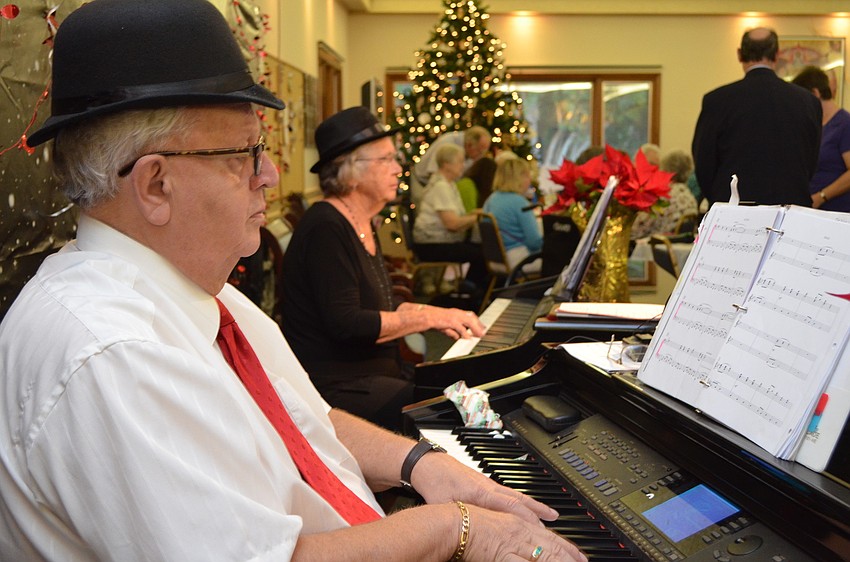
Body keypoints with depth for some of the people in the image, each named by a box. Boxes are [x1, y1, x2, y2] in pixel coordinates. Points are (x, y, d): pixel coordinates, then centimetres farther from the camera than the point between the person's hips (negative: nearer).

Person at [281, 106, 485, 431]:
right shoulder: (326, 228, -17)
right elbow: (345, 324, -23)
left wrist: (443, 317, 6)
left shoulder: (362, 226, 14)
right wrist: (428, 317, -15)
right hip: (336, 386, -9)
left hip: (375, 372, 9)